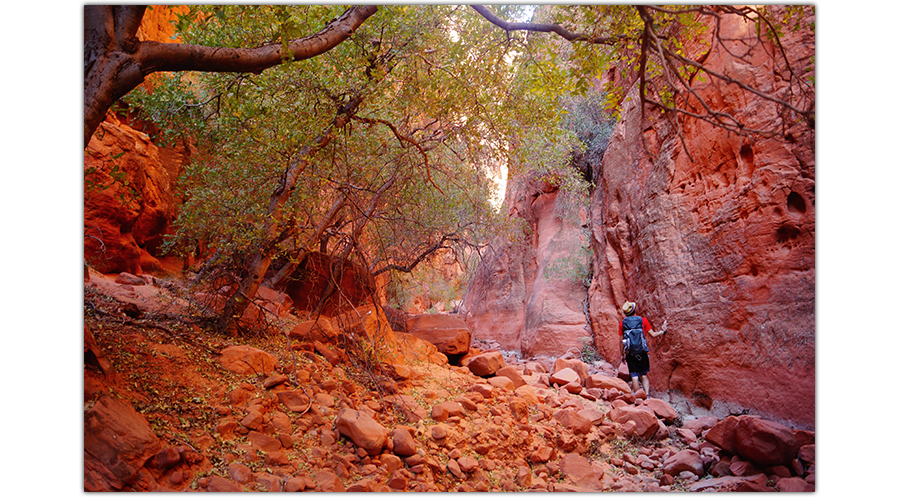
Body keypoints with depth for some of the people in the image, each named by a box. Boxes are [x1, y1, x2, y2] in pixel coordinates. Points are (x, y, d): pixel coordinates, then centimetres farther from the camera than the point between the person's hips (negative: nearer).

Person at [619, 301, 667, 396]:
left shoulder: (622, 323, 1)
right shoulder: (643, 320, 0)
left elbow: (622, 341, 3)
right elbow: (653, 334, 3)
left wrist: (622, 354, 12)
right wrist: (663, 330, 21)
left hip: (630, 353, 0)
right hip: (642, 352, 0)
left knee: (634, 376, 4)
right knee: (644, 375, 11)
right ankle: (647, 395, 0)